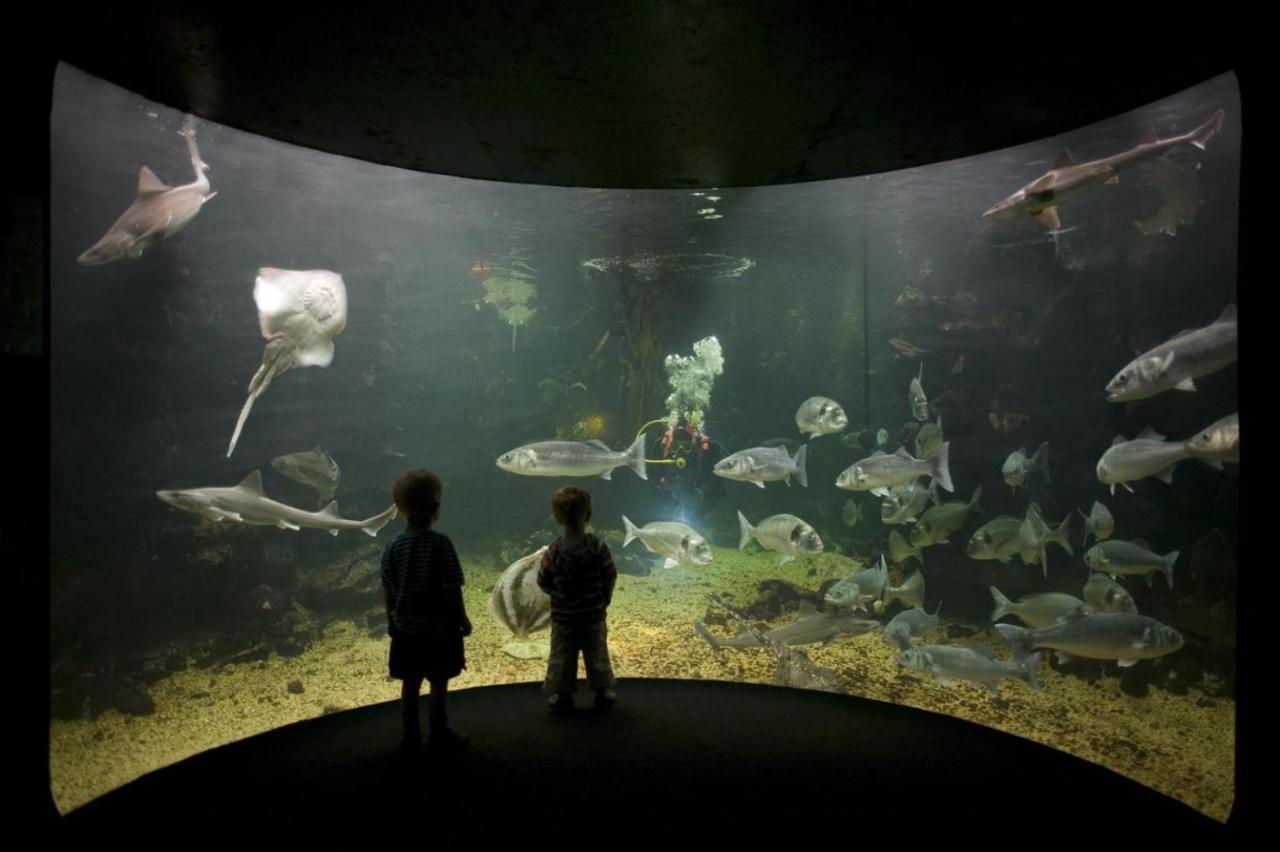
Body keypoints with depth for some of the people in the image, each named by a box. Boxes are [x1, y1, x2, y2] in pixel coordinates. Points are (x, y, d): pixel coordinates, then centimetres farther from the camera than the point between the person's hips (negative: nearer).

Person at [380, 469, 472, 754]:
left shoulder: (394, 546, -3)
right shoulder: (441, 543, -18)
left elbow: (387, 591, 3)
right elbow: (452, 589, -15)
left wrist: (391, 619, 17)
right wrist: (463, 619, -4)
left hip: (406, 628, 4)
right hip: (439, 627, -4)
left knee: (410, 683, 14)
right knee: (439, 683, 8)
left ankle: (411, 735, 25)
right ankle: (439, 735, 18)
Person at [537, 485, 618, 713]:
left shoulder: (555, 550, -18)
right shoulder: (598, 547, -16)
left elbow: (543, 581, -9)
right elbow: (610, 576, -6)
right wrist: (604, 600, 12)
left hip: (563, 615, -1)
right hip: (594, 613, 1)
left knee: (562, 656, 13)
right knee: (597, 653, 16)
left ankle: (561, 695, 22)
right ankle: (604, 691, 26)